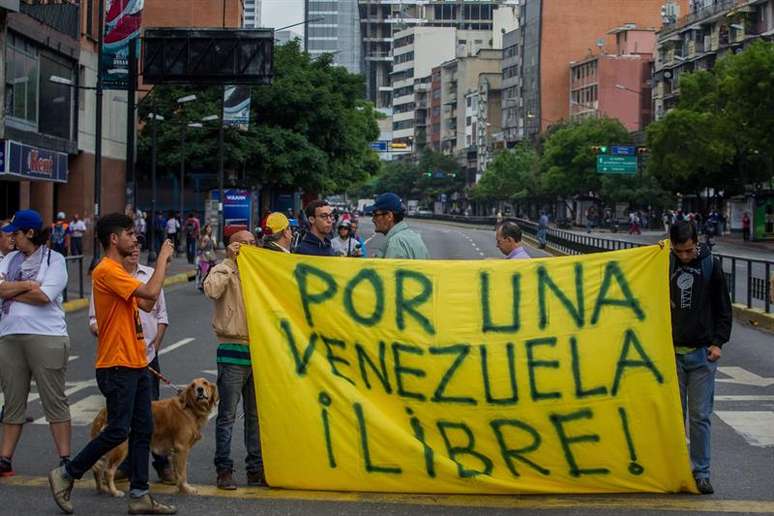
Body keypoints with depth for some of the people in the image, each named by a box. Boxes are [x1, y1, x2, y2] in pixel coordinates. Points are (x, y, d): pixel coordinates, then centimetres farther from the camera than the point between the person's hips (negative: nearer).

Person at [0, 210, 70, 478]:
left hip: (47, 338, -5)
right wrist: (27, 285, -11)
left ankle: (65, 460, 4)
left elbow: (44, 296, -15)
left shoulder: (55, 260, -2)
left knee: (54, 401, 0)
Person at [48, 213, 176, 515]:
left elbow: (147, 305, 16)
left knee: (143, 430, 7)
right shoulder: (107, 270, -15)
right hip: (117, 365, -10)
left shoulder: (120, 271, 18)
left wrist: (163, 262, 12)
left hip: (136, 363, 10)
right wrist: (163, 258, -11)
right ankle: (66, 474, 7)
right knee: (118, 430, -7)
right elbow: (150, 292, -24)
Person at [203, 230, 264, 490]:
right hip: (232, 352, -5)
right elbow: (212, 290, -24)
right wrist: (230, 261, -18)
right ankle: (224, 470, 4)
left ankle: (256, 469, 18)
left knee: (256, 415, 11)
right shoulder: (223, 271, -2)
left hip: (259, 351, 6)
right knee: (227, 415, -2)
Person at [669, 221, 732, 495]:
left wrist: (718, 342, -4)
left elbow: (724, 308, 6)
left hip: (702, 352, -1)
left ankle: (701, 473, 5)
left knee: (700, 416, -2)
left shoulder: (711, 265, 0)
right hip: (671, 352, 1)